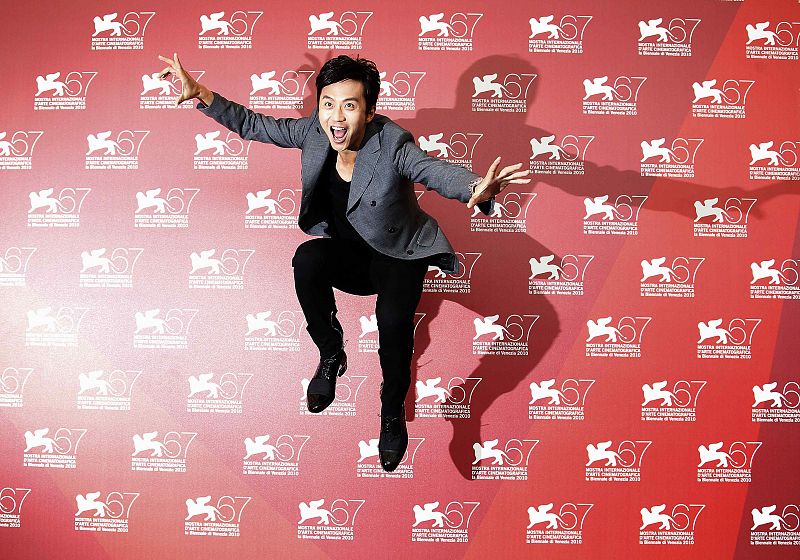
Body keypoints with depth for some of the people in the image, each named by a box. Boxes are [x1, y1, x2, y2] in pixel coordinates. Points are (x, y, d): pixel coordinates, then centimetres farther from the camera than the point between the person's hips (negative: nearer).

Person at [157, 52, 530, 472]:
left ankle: (393, 409, -3)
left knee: (393, 319, -32)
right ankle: (331, 355, -6)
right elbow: (252, 125, -1)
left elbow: (437, 171, -43)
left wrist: (478, 188, -66)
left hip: (397, 255, -4)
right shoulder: (314, 132, -12)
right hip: (345, 252, 4)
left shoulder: (392, 144, -26)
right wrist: (200, 94, -13)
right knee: (306, 259, -30)